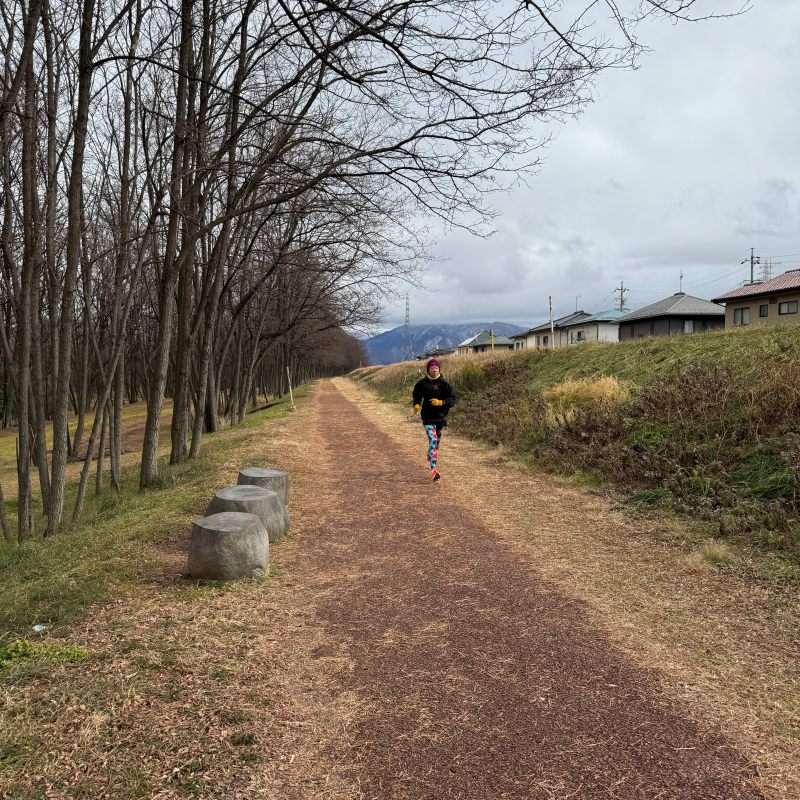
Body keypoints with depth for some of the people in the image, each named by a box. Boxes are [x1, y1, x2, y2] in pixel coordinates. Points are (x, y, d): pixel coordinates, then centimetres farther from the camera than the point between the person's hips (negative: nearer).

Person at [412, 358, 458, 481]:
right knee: (432, 440, -14)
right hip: (428, 417, -1)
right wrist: (416, 404, -5)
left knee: (438, 439, 19)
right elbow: (416, 395, 14)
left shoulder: (444, 384, -7)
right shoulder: (422, 383, -2)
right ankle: (434, 470, -16)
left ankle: (431, 455, 51)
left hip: (441, 416, 2)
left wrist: (441, 402, -24)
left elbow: (454, 398, -10)